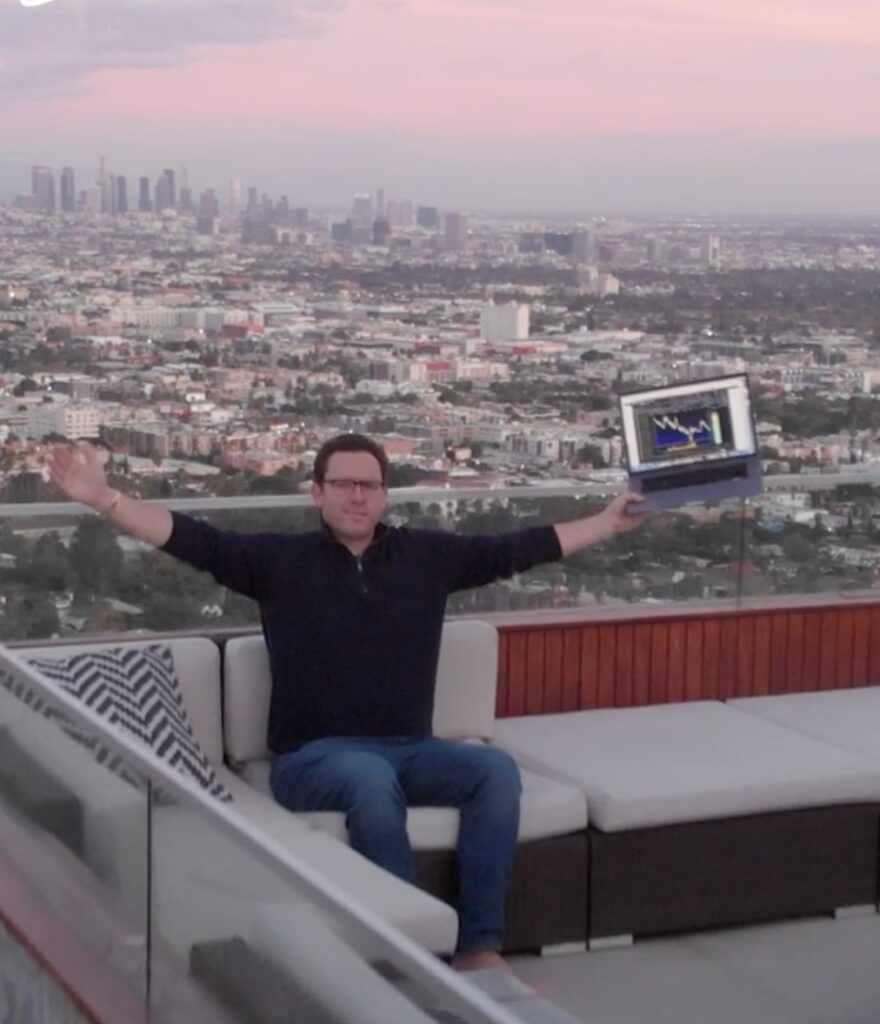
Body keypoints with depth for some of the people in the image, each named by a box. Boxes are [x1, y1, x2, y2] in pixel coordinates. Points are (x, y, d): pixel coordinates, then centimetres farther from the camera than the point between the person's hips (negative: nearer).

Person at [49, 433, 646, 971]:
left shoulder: (428, 554, 11)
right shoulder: (280, 560, 4)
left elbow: (519, 549, 16)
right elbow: (193, 539, -6)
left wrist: (607, 523, 18)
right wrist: (104, 498, -18)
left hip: (411, 750, 3)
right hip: (313, 756, -3)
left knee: (496, 768, -25)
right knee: (371, 779, -38)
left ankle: (479, 949, -24)